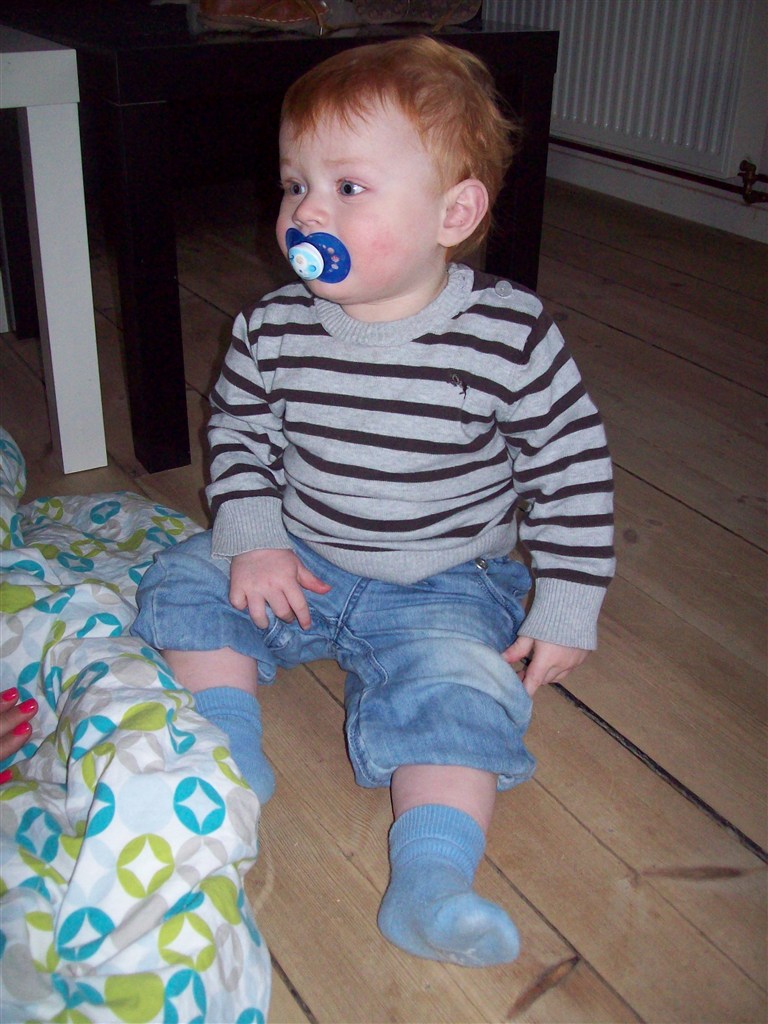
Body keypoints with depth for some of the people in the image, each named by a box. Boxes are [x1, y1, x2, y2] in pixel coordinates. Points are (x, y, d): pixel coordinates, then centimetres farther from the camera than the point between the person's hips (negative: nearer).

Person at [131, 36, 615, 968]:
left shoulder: (509, 339, -20)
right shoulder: (274, 331, -10)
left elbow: (571, 470, -11)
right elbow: (238, 435, 5)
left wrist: (564, 612, -10)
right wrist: (252, 539, -9)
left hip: (447, 586, -4)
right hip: (299, 563, 4)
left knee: (454, 687, -26)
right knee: (186, 579, -6)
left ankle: (430, 882, -20)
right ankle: (232, 755, -1)